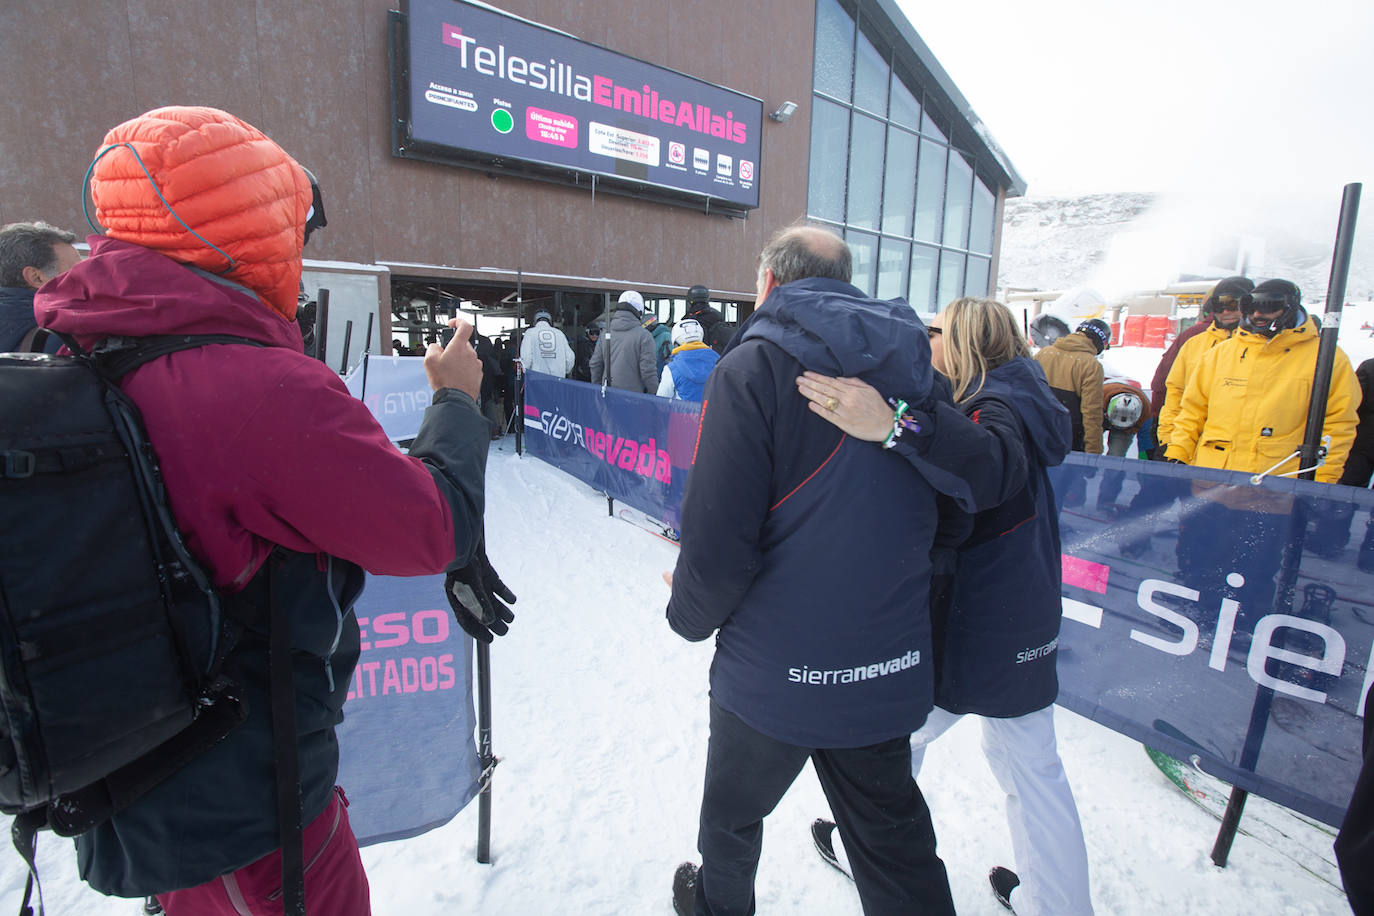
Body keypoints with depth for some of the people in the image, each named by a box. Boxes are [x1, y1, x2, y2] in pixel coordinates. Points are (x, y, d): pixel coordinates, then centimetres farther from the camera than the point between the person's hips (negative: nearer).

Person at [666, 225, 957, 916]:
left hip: (777, 668, -4)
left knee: (733, 812, 25)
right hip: (889, 665, 5)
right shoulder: (914, 369, 2)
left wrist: (690, 613, -1)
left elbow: (717, 536, -21)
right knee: (895, 839, 24)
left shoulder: (753, 368, -17)